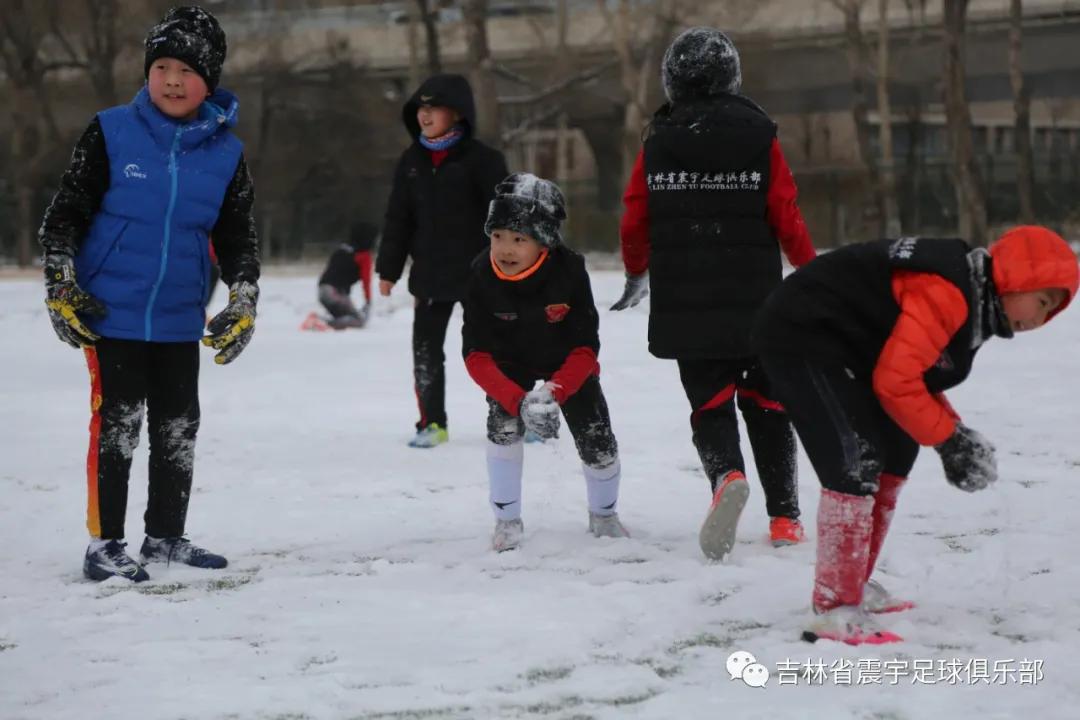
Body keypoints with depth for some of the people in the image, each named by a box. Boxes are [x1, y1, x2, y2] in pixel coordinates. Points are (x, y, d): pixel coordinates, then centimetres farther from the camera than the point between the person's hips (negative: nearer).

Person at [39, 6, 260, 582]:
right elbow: (64, 215, -2)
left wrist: (244, 302, 1)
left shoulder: (225, 153, 2)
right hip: (111, 312, -4)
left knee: (178, 427, 11)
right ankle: (104, 544, 3)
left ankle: (166, 536, 25)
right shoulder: (111, 133, -7)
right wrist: (61, 289, -8)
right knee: (115, 424, -5)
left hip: (180, 318, 4)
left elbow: (238, 237, 10)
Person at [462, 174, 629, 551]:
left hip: (567, 364, 0)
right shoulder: (483, 275, -28)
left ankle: (603, 515, 26)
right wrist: (519, 401, -41)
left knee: (597, 441, -5)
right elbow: (476, 356, -27)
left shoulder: (569, 270, -31)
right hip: (511, 362, 0)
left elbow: (585, 349, -25)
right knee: (503, 423, -24)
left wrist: (553, 394, -40)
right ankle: (507, 520, -7)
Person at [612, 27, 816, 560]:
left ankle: (726, 475, -25)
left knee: (710, 401, 6)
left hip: (685, 306, 0)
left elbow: (635, 220, 3)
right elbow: (786, 217, -3)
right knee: (765, 402, 14)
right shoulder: (759, 136, -5)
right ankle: (784, 517, 14)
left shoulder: (657, 143, -1)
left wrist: (637, 274, 22)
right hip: (756, 301, 0)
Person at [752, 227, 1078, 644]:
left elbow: (920, 374, 16)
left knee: (896, 450, 17)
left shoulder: (975, 306, 9)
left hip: (840, 348, 12)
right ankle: (834, 612, -18)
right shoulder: (947, 293, -24)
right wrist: (946, 437, -15)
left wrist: (954, 431, 1)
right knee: (857, 460, -20)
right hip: (801, 338, -12)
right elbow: (896, 381, -27)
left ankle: (853, 586, 26)